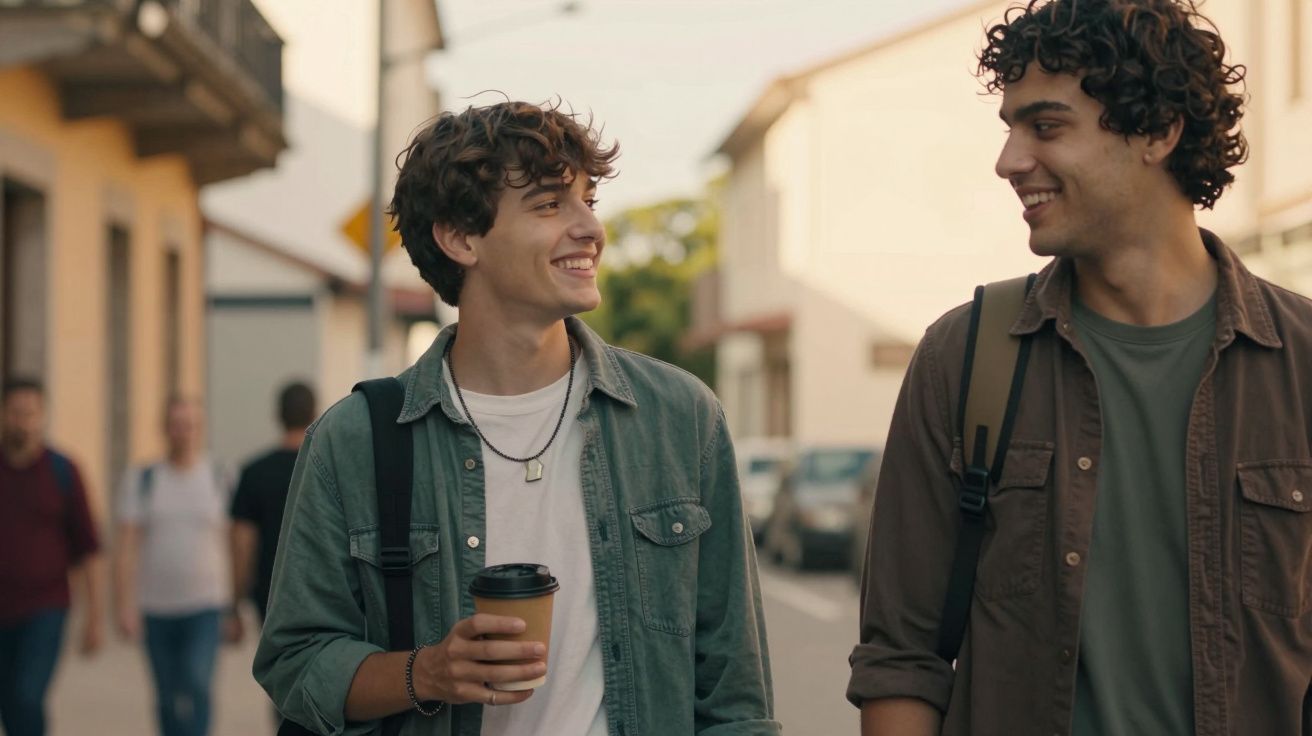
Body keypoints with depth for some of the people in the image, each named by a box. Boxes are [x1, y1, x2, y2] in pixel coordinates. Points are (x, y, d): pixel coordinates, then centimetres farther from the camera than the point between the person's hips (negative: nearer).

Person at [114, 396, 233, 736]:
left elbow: (233, 544, 2)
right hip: (156, 607, 2)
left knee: (196, 686, -20)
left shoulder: (222, 480, -2)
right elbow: (126, 545, -8)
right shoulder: (140, 480, -2)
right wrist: (124, 606, -17)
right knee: (168, 697, 11)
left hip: (206, 607, -2)